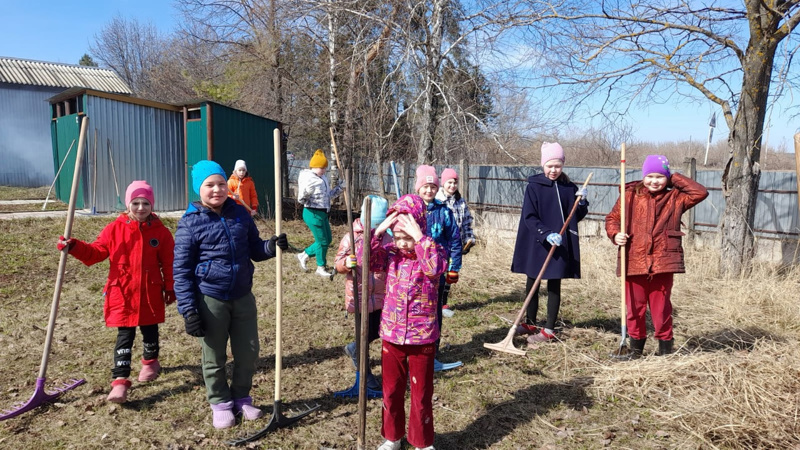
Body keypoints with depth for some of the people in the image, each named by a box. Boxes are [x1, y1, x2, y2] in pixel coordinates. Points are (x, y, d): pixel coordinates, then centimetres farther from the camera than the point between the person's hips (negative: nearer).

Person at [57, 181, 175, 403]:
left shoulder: (160, 231, -4)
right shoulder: (114, 229, -3)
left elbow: (168, 262, 1)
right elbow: (97, 251, 1)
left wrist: (170, 288, 3)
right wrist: (74, 246, -16)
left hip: (151, 293, 1)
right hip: (122, 293, 0)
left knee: (150, 330, 18)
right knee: (124, 336, -1)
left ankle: (150, 361, 43)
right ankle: (120, 380, 1)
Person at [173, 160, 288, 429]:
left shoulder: (240, 214, 3)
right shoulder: (190, 223, -9)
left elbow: (254, 250, 12)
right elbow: (182, 271, -8)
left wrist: (272, 246, -11)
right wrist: (189, 310, -12)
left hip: (243, 298, 4)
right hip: (210, 301, -4)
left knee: (248, 352, 12)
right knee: (214, 357, 10)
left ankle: (242, 398, 33)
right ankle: (220, 404, 30)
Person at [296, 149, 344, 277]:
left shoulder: (323, 179, 11)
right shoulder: (309, 179, -18)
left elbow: (329, 194, 19)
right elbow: (301, 199, -16)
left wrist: (340, 188, 10)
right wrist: (304, 197, -31)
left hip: (322, 213, 10)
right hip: (313, 213, -10)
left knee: (327, 240, 16)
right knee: (322, 241, 0)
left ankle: (304, 254, 30)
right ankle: (321, 268, 17)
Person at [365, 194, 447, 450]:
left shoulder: (432, 251, -12)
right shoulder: (390, 252, -1)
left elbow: (436, 268, -34)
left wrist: (419, 238, -35)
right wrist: (377, 232, -22)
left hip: (422, 338, -3)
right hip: (391, 336, 3)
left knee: (421, 394, 11)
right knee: (391, 391, 17)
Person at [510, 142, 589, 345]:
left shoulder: (569, 188, 3)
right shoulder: (534, 186, -4)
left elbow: (577, 217, 10)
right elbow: (529, 217, -10)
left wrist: (582, 202, -9)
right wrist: (546, 234, -24)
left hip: (561, 245, 1)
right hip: (536, 243, 0)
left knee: (554, 286, 5)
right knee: (532, 283, 11)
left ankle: (549, 329, 14)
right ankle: (530, 323, 28)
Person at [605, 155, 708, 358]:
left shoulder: (675, 198, 8)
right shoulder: (630, 196, 5)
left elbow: (701, 192, -1)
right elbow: (612, 218, 8)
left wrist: (675, 179, 2)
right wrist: (615, 234, -12)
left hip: (663, 263, 0)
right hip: (634, 262, 0)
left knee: (661, 308, 7)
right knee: (635, 307, 9)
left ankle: (665, 347, 22)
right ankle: (636, 347, 23)